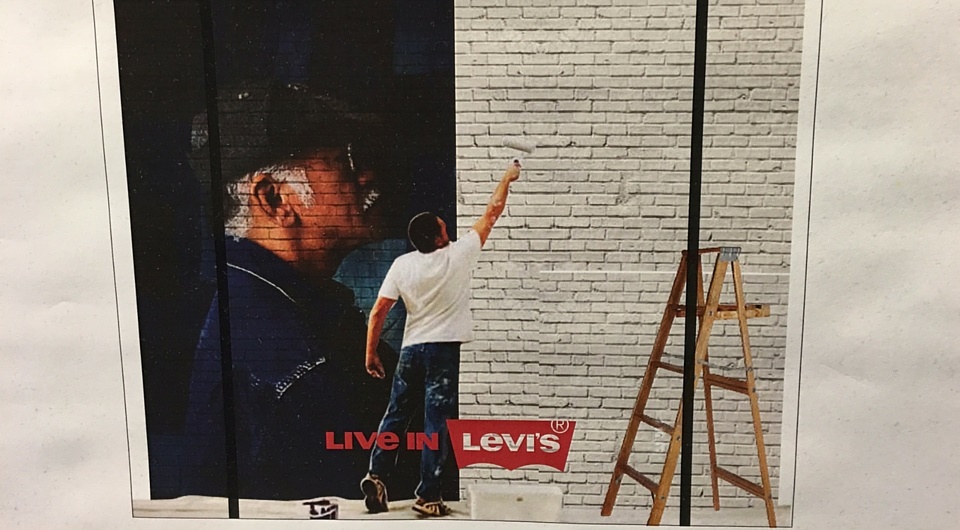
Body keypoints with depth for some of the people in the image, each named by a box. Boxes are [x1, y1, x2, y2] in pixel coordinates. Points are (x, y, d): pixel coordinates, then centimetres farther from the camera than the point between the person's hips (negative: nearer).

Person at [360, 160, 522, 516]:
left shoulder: (402, 265, -3)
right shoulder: (458, 255, -10)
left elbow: (378, 311, -4)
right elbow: (492, 212, 1)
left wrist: (371, 353, 7)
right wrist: (507, 178, 15)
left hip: (411, 350, 3)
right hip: (444, 351, -3)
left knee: (396, 415, 16)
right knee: (436, 423, 1)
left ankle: (376, 475, 12)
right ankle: (428, 496, 6)